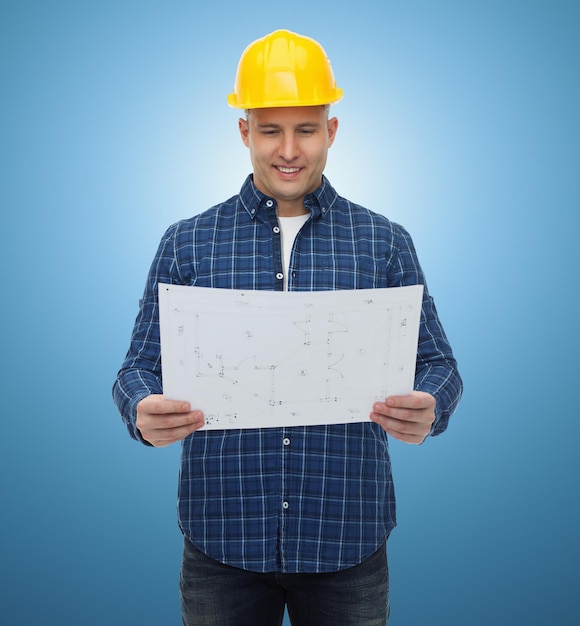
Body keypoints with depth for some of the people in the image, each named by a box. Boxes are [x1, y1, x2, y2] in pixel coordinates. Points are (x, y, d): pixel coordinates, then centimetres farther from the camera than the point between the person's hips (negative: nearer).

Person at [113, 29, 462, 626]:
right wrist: (145, 413, -20)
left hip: (347, 541, 1)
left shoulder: (385, 242, 2)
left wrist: (427, 410, -19)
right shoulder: (187, 242, 2)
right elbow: (140, 368, 2)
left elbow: (436, 364, 3)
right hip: (222, 539, 0)